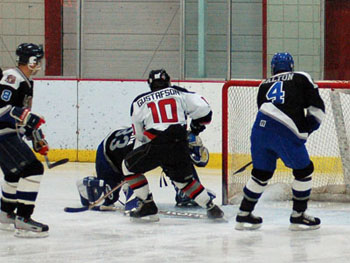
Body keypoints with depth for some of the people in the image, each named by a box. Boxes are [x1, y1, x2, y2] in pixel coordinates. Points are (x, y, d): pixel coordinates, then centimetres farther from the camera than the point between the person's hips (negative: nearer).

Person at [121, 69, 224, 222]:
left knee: (129, 165, 18)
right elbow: (203, 109, 7)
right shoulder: (178, 93, 14)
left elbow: (139, 134, 19)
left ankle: (148, 207, 13)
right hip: (181, 147, 3)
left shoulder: (139, 102, 14)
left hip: (156, 146, -3)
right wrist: (197, 125, 27)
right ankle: (211, 208, 18)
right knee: (184, 179, 25)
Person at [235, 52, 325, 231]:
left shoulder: (264, 85, 26)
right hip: (286, 133, -5)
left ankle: (244, 214, 24)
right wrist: (308, 128, 20)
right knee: (304, 171, 12)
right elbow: (317, 107, 7)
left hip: (260, 129, 5)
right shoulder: (301, 78, 15)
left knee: (261, 172, 21)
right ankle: (298, 216, 14)